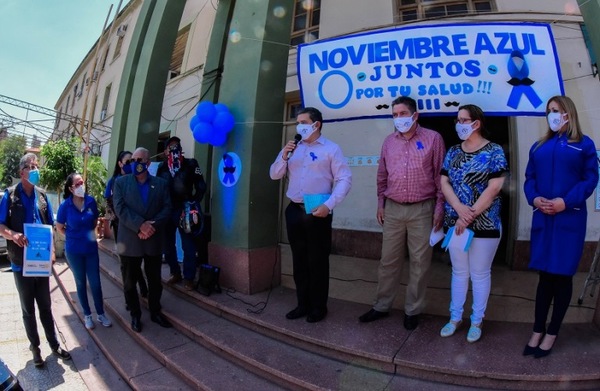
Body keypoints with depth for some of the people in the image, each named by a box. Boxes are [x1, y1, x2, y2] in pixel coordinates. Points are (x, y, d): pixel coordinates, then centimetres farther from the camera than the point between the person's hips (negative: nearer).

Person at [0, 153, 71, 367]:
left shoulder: (42, 195, 4)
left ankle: (54, 344, 27)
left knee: (45, 306, 14)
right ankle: (35, 347, 27)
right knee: (28, 309, 12)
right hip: (22, 262, -3)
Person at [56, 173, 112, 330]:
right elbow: (59, 227, 1)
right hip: (74, 251, -1)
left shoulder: (91, 201, -8)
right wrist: (74, 238, 4)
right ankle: (87, 315, 27)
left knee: (95, 282, 7)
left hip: (91, 248, 1)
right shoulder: (65, 205, -14)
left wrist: (90, 234, 3)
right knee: (81, 283, 13)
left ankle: (101, 314, 22)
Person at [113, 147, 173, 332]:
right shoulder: (121, 182, 3)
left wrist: (153, 226, -17)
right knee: (130, 282, 10)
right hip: (129, 241, -1)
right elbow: (120, 209, -9)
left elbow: (167, 208, -2)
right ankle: (135, 315, 27)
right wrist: (140, 225, -21)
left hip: (154, 241, 1)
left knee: (155, 280, 12)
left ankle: (155, 312, 29)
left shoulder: (161, 183, 6)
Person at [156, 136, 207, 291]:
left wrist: (193, 203, -10)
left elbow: (201, 186, -1)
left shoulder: (190, 164, 0)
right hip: (166, 210, 4)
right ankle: (175, 273, 27)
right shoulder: (162, 167, 9)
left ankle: (189, 278, 10)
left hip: (184, 210, -3)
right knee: (167, 245, 11)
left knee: (188, 246, 0)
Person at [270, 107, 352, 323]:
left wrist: (328, 205, -18)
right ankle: (303, 303, 26)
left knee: (318, 261, 4)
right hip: (294, 210, 5)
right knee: (299, 260, 12)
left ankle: (318, 306, 20)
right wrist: (284, 156, -5)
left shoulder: (331, 149, -1)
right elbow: (274, 175, 12)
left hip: (317, 212, -5)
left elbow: (344, 180, -8)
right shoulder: (292, 148, 14)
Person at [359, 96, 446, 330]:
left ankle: (412, 311, 22)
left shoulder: (433, 138, -2)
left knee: (419, 262, 7)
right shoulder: (389, 141, 10)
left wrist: (439, 207, -6)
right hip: (393, 209, 3)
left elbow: (440, 175, -2)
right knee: (388, 260, 10)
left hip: (422, 210, -3)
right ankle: (382, 306, 25)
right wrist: (380, 204, 11)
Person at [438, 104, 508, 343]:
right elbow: (444, 182, 0)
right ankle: (455, 317, 27)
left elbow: (493, 188, -14)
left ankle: (477, 321, 25)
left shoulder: (494, 152, -6)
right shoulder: (453, 152, 8)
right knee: (459, 272, 14)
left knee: (480, 274, 8)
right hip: (455, 222, 4)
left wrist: (469, 216, -17)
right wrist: (459, 208, -16)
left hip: (484, 224, -4)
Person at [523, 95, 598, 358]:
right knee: (545, 275, 8)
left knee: (562, 276, 4)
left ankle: (551, 334, 18)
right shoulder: (539, 147, 16)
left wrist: (566, 202, -17)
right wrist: (534, 199, -9)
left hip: (569, 218, -3)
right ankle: (538, 331, 18)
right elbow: (529, 178, 10)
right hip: (542, 218, 3)